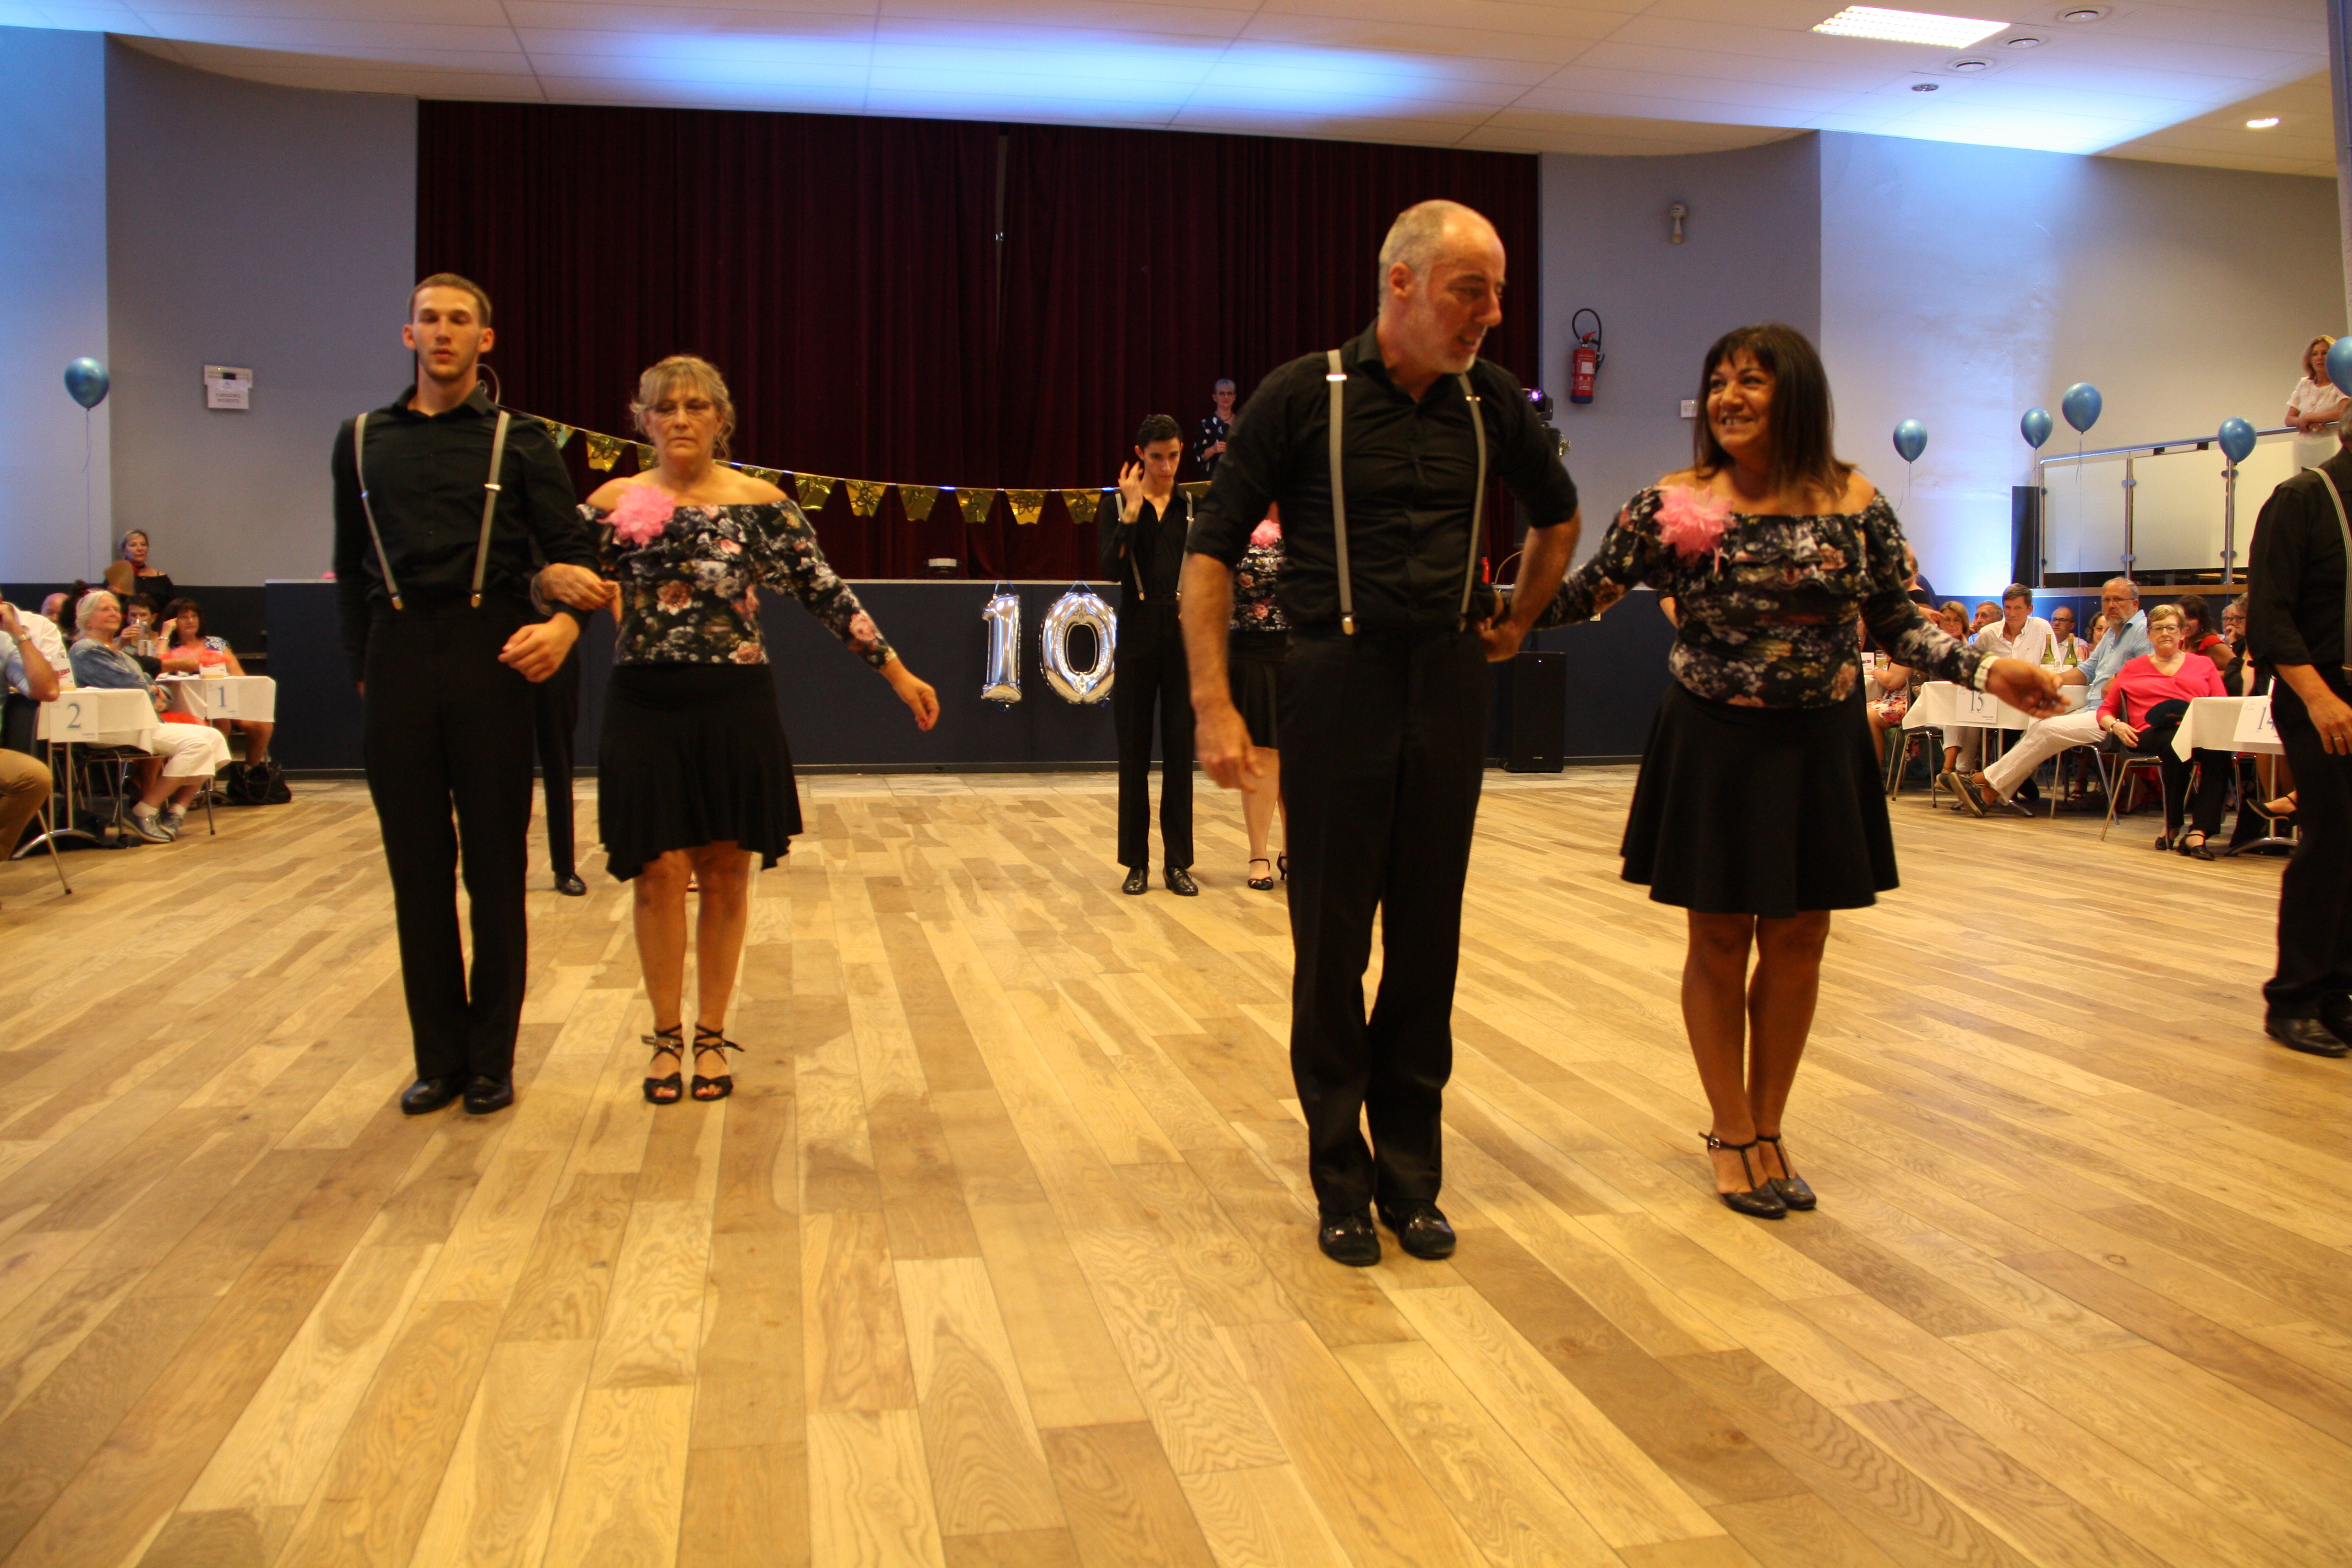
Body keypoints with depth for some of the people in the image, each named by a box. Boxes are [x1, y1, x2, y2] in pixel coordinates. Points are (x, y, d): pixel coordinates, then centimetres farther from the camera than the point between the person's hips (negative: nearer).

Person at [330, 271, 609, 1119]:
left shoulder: (518, 440, 6)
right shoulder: (363, 439, 13)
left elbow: (573, 548, 1)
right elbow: (350, 568, 15)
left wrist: (567, 622, -18)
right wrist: (363, 666, 7)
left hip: (490, 653, -2)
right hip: (398, 657, 2)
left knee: (495, 864, 3)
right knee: (417, 866, 6)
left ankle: (491, 1061, 13)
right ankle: (439, 1057, 16)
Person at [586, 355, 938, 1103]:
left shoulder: (760, 502, 0)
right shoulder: (615, 502, 2)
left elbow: (825, 592, 0)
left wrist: (896, 670, -2)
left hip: (734, 709, 0)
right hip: (646, 709, 0)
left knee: (725, 872, 6)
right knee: (660, 872, 1)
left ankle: (711, 1036, 20)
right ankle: (667, 1036, 18)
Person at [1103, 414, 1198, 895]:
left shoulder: (1193, 508, 6)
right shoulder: (1121, 505, 2)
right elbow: (1112, 570, -12)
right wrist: (1133, 510, -16)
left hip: (1183, 639, 1)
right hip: (1137, 638, -1)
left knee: (1180, 750, 2)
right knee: (1134, 751, 3)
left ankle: (1178, 862, 9)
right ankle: (1136, 862, 12)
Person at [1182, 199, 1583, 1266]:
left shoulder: (1492, 403, 6)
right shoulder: (1305, 396, -6)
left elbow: (1558, 513, 26)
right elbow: (1211, 551, -5)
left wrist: (1519, 620, 19)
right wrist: (1214, 703, -12)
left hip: (1448, 688, 4)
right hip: (1338, 686, -3)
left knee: (1428, 945, 9)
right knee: (1333, 947, 3)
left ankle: (1411, 1178, 21)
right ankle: (1340, 1182, 17)